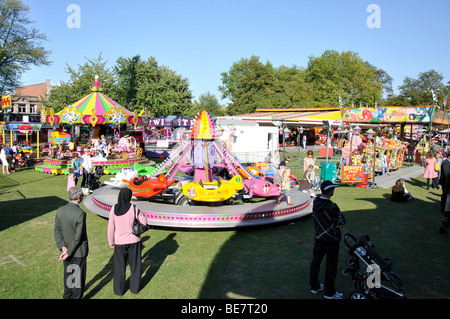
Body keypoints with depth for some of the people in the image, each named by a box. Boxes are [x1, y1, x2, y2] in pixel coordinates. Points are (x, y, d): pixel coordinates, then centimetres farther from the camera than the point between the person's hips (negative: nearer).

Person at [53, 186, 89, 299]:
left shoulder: (60, 210, -6)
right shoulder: (80, 213, -25)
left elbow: (56, 231, -5)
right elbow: (78, 237, -24)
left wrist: (63, 247, -9)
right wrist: (69, 252, -14)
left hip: (66, 248, 7)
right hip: (78, 251, -6)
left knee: (68, 273, 24)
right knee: (79, 276, 12)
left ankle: (67, 296, 41)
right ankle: (76, 296, 25)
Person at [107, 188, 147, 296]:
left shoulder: (114, 209, -11)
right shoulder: (133, 208, -15)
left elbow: (110, 227, -7)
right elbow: (144, 222, -8)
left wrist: (111, 242, 6)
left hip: (119, 242, 1)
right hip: (134, 241, -1)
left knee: (119, 267, 16)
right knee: (135, 265, 18)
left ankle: (119, 290, 28)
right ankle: (134, 287, 30)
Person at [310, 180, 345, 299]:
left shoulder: (315, 202, -6)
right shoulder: (332, 207, -27)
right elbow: (342, 221, -13)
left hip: (318, 238, 7)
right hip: (331, 240, -6)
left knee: (315, 261, 17)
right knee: (331, 265, 7)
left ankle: (314, 286, 32)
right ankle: (329, 293, 19)